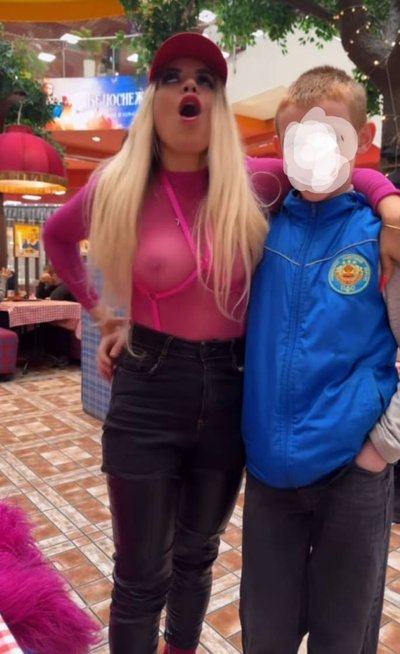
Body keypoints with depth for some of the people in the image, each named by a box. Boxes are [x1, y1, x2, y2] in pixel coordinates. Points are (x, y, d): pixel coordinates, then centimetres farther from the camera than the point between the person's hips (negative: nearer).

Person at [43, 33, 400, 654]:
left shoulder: (251, 182, -4)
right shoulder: (118, 189, -6)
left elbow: (343, 170, 7)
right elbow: (57, 236, 13)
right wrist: (98, 310, 6)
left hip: (229, 393, 3)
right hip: (149, 394, -2)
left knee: (198, 553, 25)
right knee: (143, 575, 10)